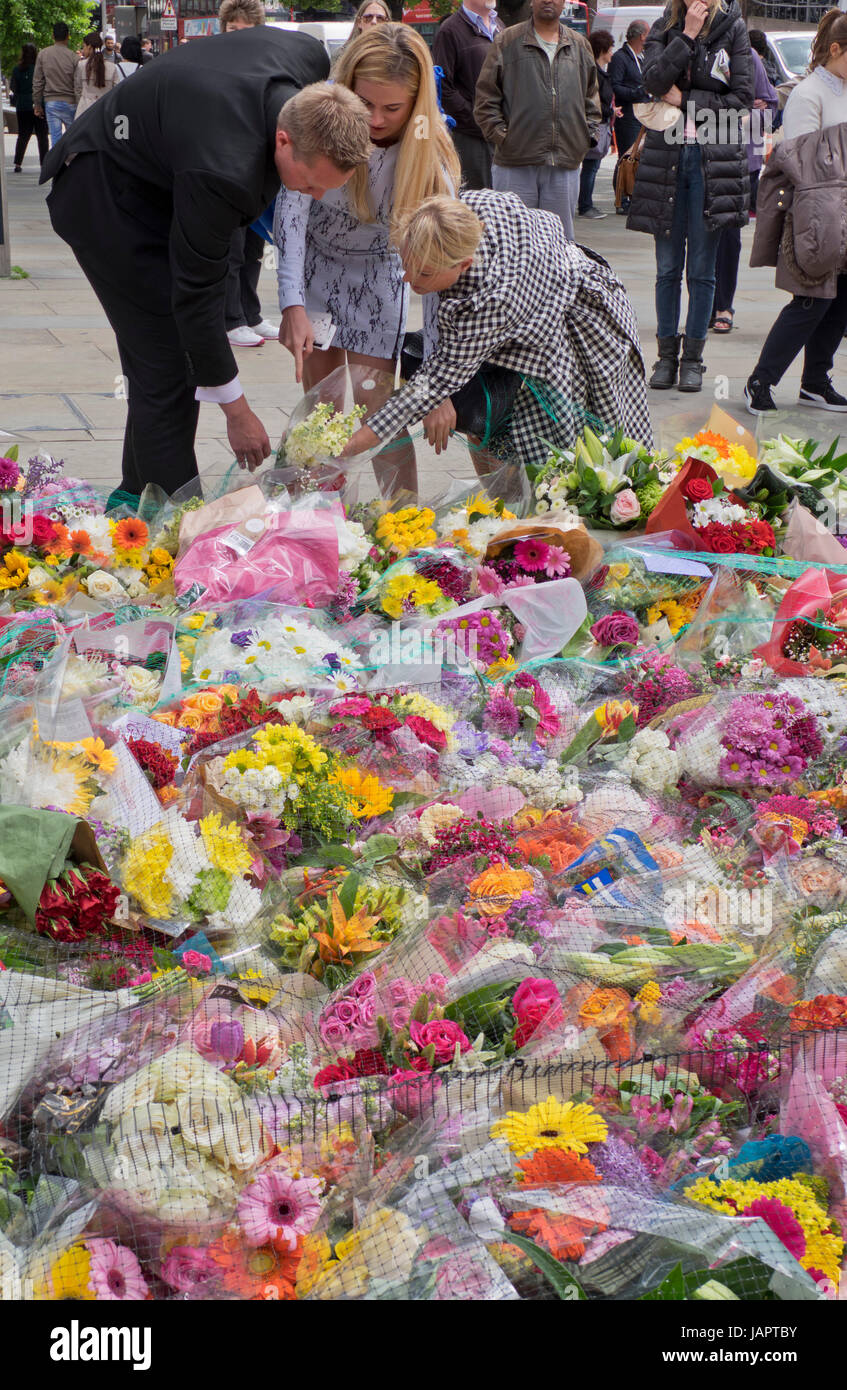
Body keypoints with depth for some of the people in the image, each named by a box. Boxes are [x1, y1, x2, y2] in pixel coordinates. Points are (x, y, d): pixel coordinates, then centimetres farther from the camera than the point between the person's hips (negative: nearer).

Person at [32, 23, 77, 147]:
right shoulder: (73, 57, -7)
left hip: (51, 102, 2)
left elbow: (37, 82, 4)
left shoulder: (43, 54, 1)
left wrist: (37, 104, 11)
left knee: (55, 137, 2)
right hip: (70, 102, -2)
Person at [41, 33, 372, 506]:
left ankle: (137, 503, 25)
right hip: (104, 197, -9)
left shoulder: (311, 58, -21)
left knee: (161, 360, 12)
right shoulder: (223, 172, -41)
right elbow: (197, 294, -30)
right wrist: (237, 411, -22)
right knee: (166, 365, -11)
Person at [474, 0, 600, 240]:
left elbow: (592, 97, 23)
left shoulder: (580, 46, 14)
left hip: (565, 165, 3)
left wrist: (588, 134, 11)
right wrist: (499, 134, -5)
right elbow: (485, 97, 3)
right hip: (515, 165, -3)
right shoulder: (507, 42, 4)